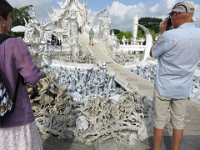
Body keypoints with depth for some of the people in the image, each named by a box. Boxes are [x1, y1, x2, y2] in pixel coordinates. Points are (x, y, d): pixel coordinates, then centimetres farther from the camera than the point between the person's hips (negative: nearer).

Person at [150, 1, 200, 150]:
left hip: (164, 88, -4)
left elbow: (153, 53, -5)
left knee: (159, 123, 12)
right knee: (179, 123, 17)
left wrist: (162, 33, 1)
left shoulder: (169, 36, -22)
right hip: (183, 89, 5)